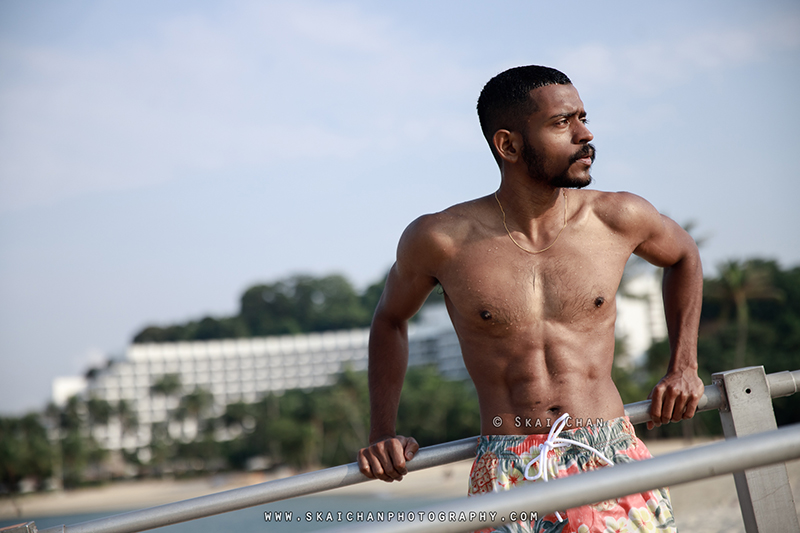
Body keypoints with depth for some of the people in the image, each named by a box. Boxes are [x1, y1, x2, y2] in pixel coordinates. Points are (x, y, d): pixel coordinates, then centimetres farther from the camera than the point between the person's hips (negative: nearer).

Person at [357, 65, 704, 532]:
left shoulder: (617, 218, 1)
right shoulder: (440, 240, -3)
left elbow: (683, 255, 24)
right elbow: (390, 319, 17)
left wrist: (684, 367, 15)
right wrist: (383, 433, 10)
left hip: (613, 459, 2)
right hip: (505, 474, -1)